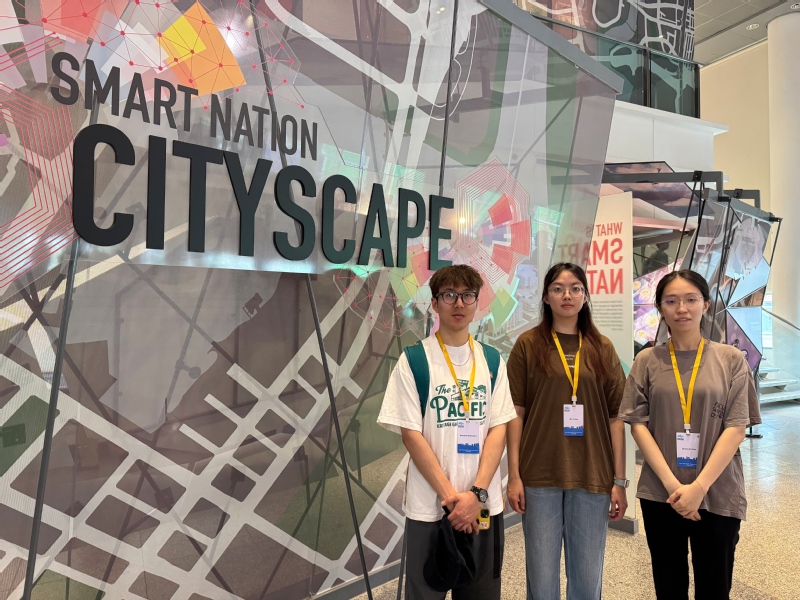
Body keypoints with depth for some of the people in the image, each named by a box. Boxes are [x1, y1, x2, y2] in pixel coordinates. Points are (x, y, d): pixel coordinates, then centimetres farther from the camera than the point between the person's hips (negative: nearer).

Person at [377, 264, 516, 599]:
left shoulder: (492, 360, 5)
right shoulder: (413, 360, -5)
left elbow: (498, 429, 1)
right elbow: (411, 434, -8)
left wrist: (477, 493, -11)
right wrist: (450, 495, -13)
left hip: (485, 504, 3)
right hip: (430, 506, -3)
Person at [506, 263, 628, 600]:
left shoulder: (602, 348, 7)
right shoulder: (528, 345, 0)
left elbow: (615, 417, 5)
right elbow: (516, 413, -2)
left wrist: (619, 480, 2)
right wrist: (514, 475, -6)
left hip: (592, 477, 2)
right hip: (540, 475, -2)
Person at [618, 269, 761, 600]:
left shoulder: (731, 359, 0)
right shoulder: (647, 360, 1)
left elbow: (736, 427, -5)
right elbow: (638, 424, -3)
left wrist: (700, 486, -14)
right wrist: (672, 484, -13)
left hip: (718, 495, 0)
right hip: (660, 494, 1)